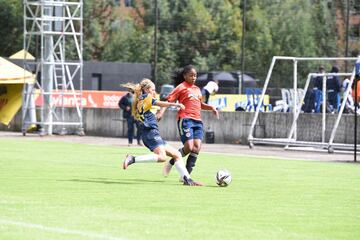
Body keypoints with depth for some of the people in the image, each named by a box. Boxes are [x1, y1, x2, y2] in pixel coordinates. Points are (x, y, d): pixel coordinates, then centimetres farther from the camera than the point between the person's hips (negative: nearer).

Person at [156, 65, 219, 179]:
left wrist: (211, 107, 19)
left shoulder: (197, 89, 21)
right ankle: (171, 163, 7)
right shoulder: (181, 87, 1)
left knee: (197, 147, -9)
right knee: (189, 147, -17)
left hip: (197, 121, 6)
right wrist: (161, 112, -20)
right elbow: (169, 100, -5)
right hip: (185, 119, -6)